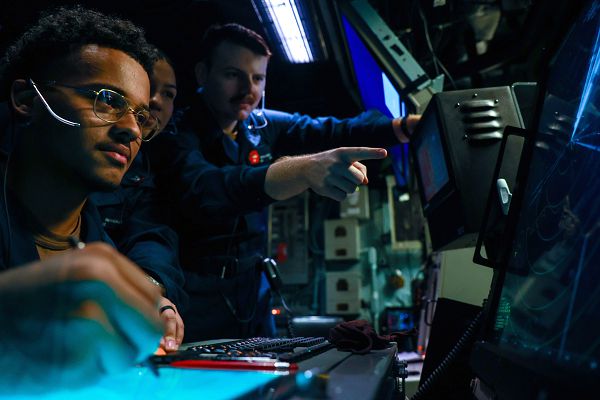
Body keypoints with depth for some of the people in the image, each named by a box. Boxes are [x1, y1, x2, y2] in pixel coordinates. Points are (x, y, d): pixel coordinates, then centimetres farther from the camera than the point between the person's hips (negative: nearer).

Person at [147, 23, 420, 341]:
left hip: (253, 290, 5)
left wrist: (410, 125, -22)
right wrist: (303, 169, -51)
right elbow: (201, 191, -36)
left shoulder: (264, 125, 2)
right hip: (196, 299, -5)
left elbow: (335, 132, -5)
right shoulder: (177, 133, -17)